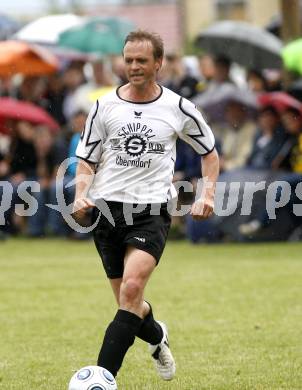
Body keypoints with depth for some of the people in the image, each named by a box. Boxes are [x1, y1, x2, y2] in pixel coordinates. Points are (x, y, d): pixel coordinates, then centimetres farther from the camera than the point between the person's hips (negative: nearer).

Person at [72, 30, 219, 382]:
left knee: (132, 288, -23)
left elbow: (209, 153, 17)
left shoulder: (178, 108, 3)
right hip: (107, 208, 3)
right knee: (129, 302, 8)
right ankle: (157, 337, 44)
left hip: (152, 210, -2)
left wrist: (208, 194, 3)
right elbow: (87, 160, 11)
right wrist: (81, 195, -8)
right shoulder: (104, 107, 5)